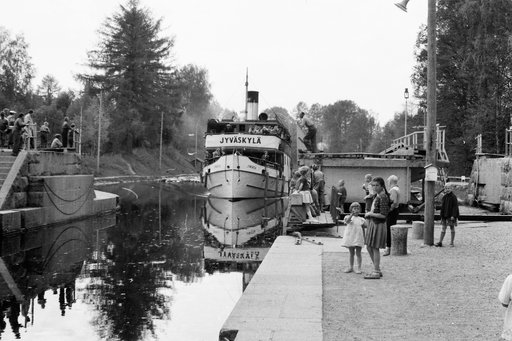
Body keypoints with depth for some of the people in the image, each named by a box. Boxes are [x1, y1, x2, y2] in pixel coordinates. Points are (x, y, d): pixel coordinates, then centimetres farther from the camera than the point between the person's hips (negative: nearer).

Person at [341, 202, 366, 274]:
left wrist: (364, 238, 7)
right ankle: (350, 267, 17)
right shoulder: (348, 217, 4)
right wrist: (352, 214, -32)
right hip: (350, 238, 0)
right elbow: (347, 221, -21)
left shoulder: (361, 219, 8)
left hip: (358, 238, 0)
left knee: (358, 253, -2)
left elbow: (363, 229, 11)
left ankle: (358, 268, 1)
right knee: (351, 253, 10)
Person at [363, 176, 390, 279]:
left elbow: (383, 215, -21)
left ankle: (376, 272, 8)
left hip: (378, 224, -9)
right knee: (369, 247, 14)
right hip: (372, 223, 9)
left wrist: (370, 214, -13)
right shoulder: (377, 196, 10)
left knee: (375, 248, -2)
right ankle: (377, 270, 25)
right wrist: (369, 214, 7)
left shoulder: (383, 198, -17)